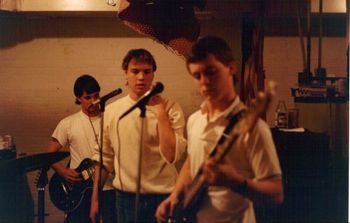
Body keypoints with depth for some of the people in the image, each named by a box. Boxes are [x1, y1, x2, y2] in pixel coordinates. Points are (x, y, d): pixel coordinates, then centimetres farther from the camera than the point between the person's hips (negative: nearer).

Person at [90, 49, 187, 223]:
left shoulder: (170, 109, -7)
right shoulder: (111, 111, 3)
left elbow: (172, 156, -17)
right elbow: (104, 158, 10)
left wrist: (160, 111, -16)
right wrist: (95, 198, 9)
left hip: (163, 197, -2)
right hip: (126, 197, 2)